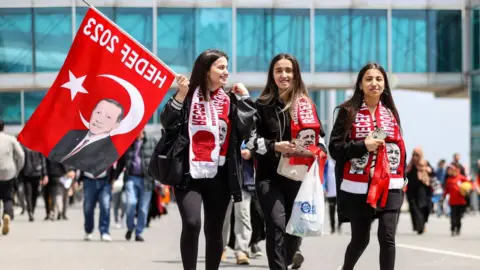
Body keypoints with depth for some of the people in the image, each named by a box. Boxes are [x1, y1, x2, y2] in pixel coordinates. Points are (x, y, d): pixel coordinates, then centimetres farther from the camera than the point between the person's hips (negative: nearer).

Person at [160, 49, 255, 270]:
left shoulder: (230, 100, 10)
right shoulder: (188, 96, -1)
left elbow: (245, 130, -2)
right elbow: (168, 124, -10)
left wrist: (244, 98, -1)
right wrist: (180, 96, -17)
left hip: (219, 175, 4)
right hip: (190, 174, -4)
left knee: (214, 231, 10)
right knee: (191, 223, -21)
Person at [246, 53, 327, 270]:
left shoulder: (306, 105, 10)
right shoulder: (263, 105, 1)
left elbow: (319, 136, 17)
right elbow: (251, 139, -3)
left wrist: (319, 152, -4)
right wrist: (275, 146, -18)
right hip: (270, 176, -3)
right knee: (277, 225, -17)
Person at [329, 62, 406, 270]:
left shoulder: (391, 113, 11)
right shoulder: (348, 112, -1)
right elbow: (334, 148, -5)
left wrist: (402, 179, 10)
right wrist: (363, 146, -17)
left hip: (389, 186, 2)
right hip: (359, 187, -2)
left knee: (387, 236, -12)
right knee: (360, 238, 9)